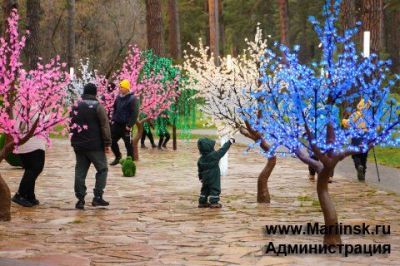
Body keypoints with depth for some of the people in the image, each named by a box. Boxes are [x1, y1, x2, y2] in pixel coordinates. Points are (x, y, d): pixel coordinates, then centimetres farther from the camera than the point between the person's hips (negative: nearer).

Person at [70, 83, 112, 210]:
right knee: (102, 169, 6)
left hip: (78, 145, 5)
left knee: (80, 171, 8)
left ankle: (80, 199, 4)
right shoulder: (98, 106, -9)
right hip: (95, 146, -5)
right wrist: (107, 143, -8)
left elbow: (72, 125, 19)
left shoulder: (76, 106, 10)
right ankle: (97, 197, -2)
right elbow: (105, 126, -12)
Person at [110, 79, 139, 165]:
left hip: (125, 126, -8)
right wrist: (113, 119, 12)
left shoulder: (132, 99, -12)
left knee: (128, 144, 0)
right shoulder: (118, 98, 11)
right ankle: (118, 157, 28)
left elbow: (135, 113, -16)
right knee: (112, 141, 10)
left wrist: (129, 125, -19)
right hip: (117, 124, 8)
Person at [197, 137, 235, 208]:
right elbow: (223, 150, -8)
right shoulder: (214, 155, -17)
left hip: (205, 178, 6)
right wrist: (230, 142, 3)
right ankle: (214, 202, 1)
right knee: (215, 189, 3)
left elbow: (200, 170, 7)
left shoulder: (201, 159, -1)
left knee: (205, 189, 15)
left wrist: (201, 177, 20)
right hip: (214, 178, -6)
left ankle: (202, 202, 19)